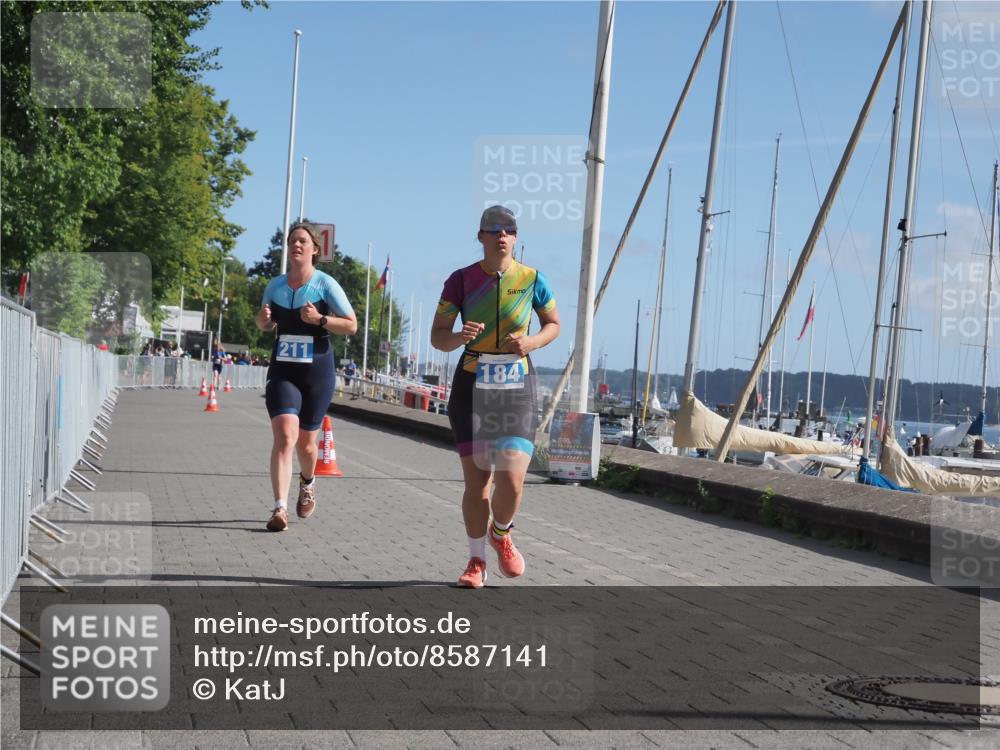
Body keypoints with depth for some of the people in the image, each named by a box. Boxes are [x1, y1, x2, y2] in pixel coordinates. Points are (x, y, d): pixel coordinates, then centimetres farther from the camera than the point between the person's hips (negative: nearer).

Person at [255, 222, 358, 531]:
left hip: (317, 372, -2)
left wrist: (320, 319, -19)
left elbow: (351, 325, -4)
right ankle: (280, 508, -21)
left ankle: (308, 483, 43)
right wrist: (263, 318, -2)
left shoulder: (325, 284, -4)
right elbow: (266, 325, 22)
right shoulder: (275, 285, 8)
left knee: (306, 441, 9)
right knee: (284, 436, -17)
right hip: (282, 370, 2)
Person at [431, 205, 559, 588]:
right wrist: (459, 337, -26)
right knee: (476, 483, 1)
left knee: (512, 480, -12)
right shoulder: (461, 280, -2)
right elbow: (437, 337, -2)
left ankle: (501, 534, 22)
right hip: (471, 388, 0)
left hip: (517, 389, 0)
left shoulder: (532, 280, 0)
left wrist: (532, 342, -9)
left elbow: (553, 324, 13)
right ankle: (477, 561, 21)